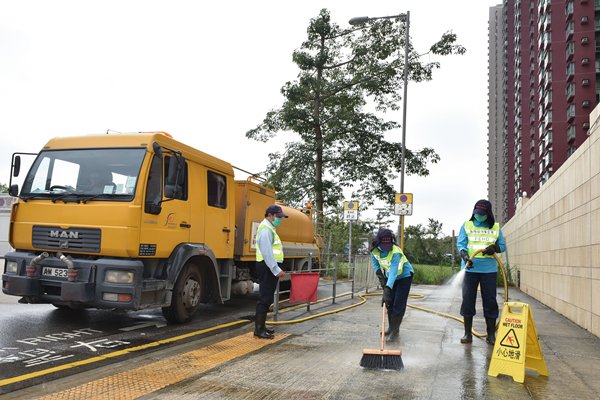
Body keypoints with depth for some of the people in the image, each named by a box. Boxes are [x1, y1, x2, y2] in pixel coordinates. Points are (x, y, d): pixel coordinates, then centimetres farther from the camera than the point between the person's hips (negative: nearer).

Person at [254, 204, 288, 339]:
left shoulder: (269, 228, 20)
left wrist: (277, 269, 17)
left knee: (266, 298, 16)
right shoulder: (266, 229, -15)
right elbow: (267, 253, -23)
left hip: (270, 267, 11)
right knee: (265, 298, -8)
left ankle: (261, 326, 25)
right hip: (267, 267, -11)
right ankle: (259, 330, -5)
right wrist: (276, 270, -25)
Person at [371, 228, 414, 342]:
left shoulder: (395, 252, -36)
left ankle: (395, 332, -8)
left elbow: (393, 272, -43)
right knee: (389, 302, 10)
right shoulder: (374, 250, -17)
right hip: (389, 276, 6)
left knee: (398, 305, -12)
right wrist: (381, 278, -10)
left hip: (404, 276, -6)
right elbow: (376, 264, 1)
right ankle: (392, 328, 25)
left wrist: (388, 288, -51)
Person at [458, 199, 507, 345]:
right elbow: (460, 244, -4)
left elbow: (502, 245, 11)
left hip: (489, 269, 1)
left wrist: (494, 248, -12)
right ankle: (468, 333, 13)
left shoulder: (495, 227, 9)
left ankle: (491, 334, 15)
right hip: (470, 268, -1)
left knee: (490, 300, 3)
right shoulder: (466, 226, 5)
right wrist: (465, 256, -24)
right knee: (468, 300, 2)